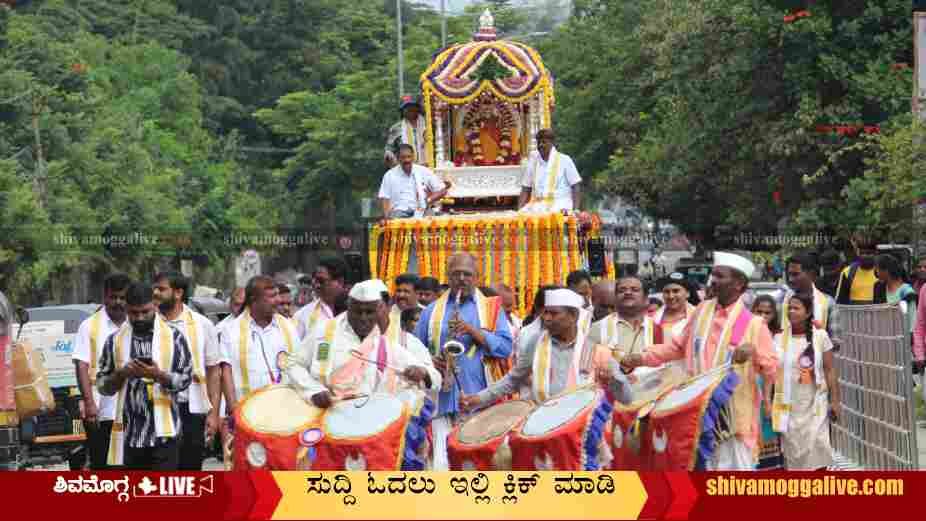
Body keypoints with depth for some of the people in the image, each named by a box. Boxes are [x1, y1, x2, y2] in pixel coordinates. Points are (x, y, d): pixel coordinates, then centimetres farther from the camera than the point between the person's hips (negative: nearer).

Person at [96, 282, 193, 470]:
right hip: (128, 433, 2)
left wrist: (159, 375, -18)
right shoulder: (115, 340, 8)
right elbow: (102, 385, 9)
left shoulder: (173, 337, 3)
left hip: (163, 433, -2)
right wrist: (122, 374, -11)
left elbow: (186, 378, -1)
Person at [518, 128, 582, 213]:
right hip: (537, 205, 3)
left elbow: (576, 186, 1)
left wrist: (576, 210, -12)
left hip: (560, 204, -3)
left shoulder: (564, 160, 3)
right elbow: (525, 189, 13)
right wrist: (519, 210, -1)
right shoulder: (533, 160, 13)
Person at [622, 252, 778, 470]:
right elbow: (679, 346, 19)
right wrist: (642, 358, 11)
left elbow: (773, 369, -7)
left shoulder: (753, 324, -7)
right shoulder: (702, 311, 7)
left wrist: (754, 353, -25)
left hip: (734, 416, -5)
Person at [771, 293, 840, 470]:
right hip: (789, 404, 1)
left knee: (816, 447, -8)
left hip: (815, 403, -1)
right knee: (793, 449, 1)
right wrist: (767, 401, -4)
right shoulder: (779, 338, 1)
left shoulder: (820, 336, -1)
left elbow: (830, 370, 1)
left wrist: (834, 400, -2)